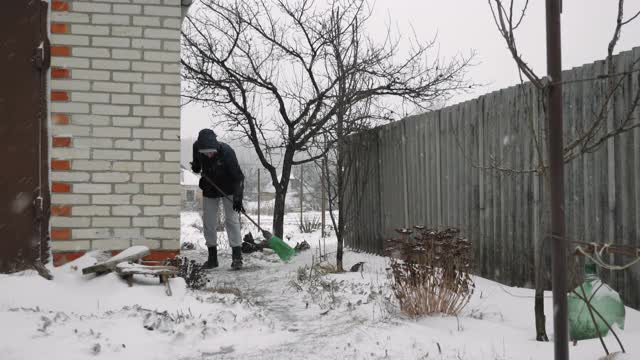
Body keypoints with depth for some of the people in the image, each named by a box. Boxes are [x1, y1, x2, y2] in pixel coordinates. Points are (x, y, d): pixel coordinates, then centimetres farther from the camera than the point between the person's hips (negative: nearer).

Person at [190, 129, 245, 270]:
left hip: (228, 190, -4)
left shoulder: (227, 152, -32)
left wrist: (238, 197, -36)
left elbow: (238, 176, -29)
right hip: (209, 190, 4)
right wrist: (196, 166, -9)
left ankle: (237, 257, -8)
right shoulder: (197, 147, -19)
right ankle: (212, 257, 15)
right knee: (208, 222, 4)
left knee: (232, 220, -11)